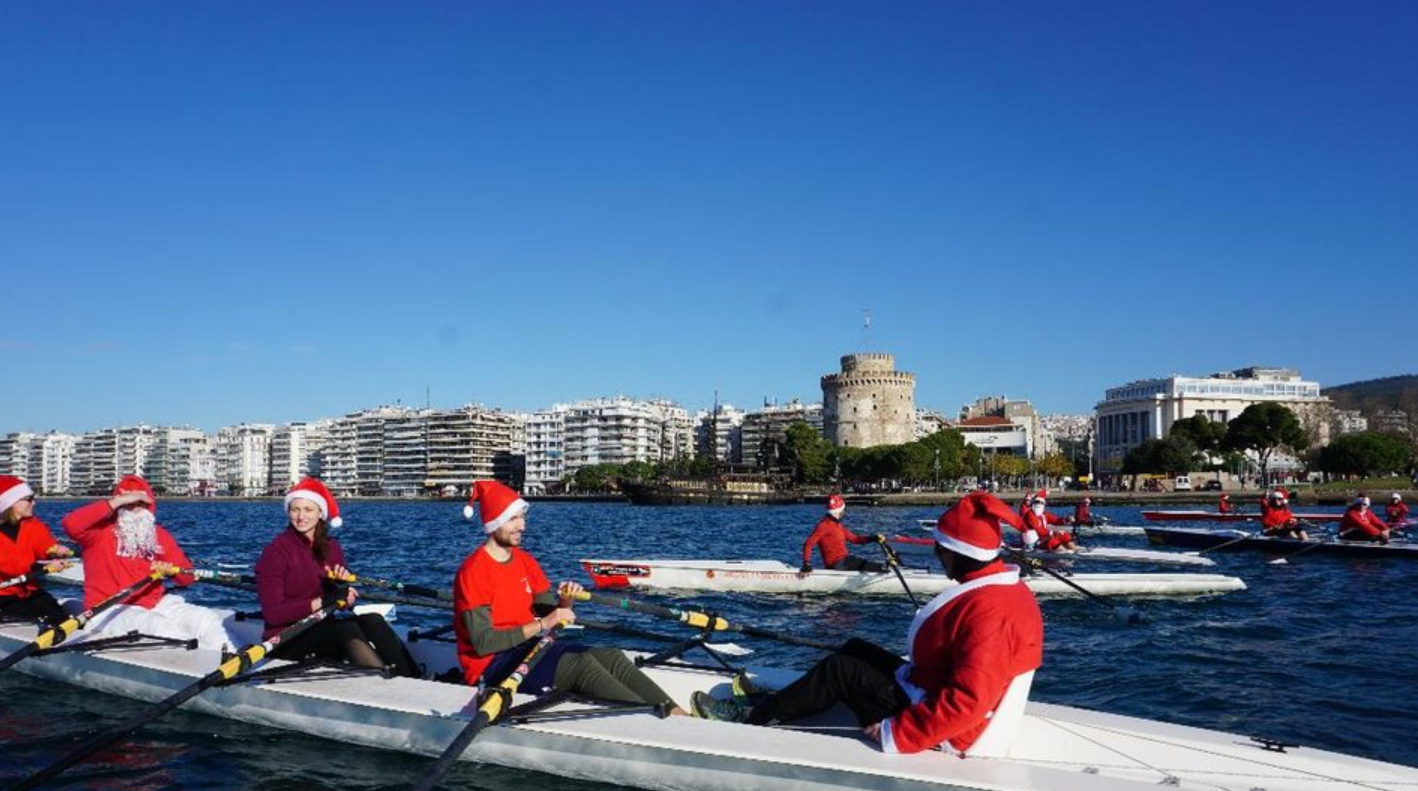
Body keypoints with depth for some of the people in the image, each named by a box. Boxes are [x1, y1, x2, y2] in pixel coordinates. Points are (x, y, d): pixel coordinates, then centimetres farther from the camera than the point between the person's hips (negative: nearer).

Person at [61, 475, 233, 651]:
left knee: (206, 617, -16)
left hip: (155, 604, 6)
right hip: (111, 610, -5)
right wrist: (116, 502, -22)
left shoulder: (159, 535, 11)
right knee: (161, 627, -34)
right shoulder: (101, 529, -2)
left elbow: (188, 577, 12)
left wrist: (172, 571, -13)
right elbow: (70, 524, -26)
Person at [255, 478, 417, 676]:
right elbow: (272, 614, -15)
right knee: (346, 629, -32)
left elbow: (345, 604, 10)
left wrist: (342, 587, -12)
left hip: (325, 632, 5)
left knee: (372, 620, -23)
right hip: (286, 641, -5)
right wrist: (320, 602, -23)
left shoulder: (332, 548, 10)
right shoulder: (275, 551, -7)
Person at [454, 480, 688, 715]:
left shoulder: (525, 560, 12)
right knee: (580, 662, -29)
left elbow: (551, 616, 11)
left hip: (529, 648, 8)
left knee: (612, 657, -15)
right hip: (492, 666, -8)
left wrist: (565, 601, -11)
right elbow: (483, 643, -20)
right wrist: (541, 625, -22)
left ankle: (677, 714, -29)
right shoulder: (473, 571, -13)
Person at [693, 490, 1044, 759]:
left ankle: (753, 716, 11)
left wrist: (895, 735, -28)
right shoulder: (1007, 586, 3)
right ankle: (776, 703, 22)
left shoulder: (988, 610, -29)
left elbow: (967, 702, -33)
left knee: (840, 670, -4)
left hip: (948, 735, -10)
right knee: (856, 650, 14)